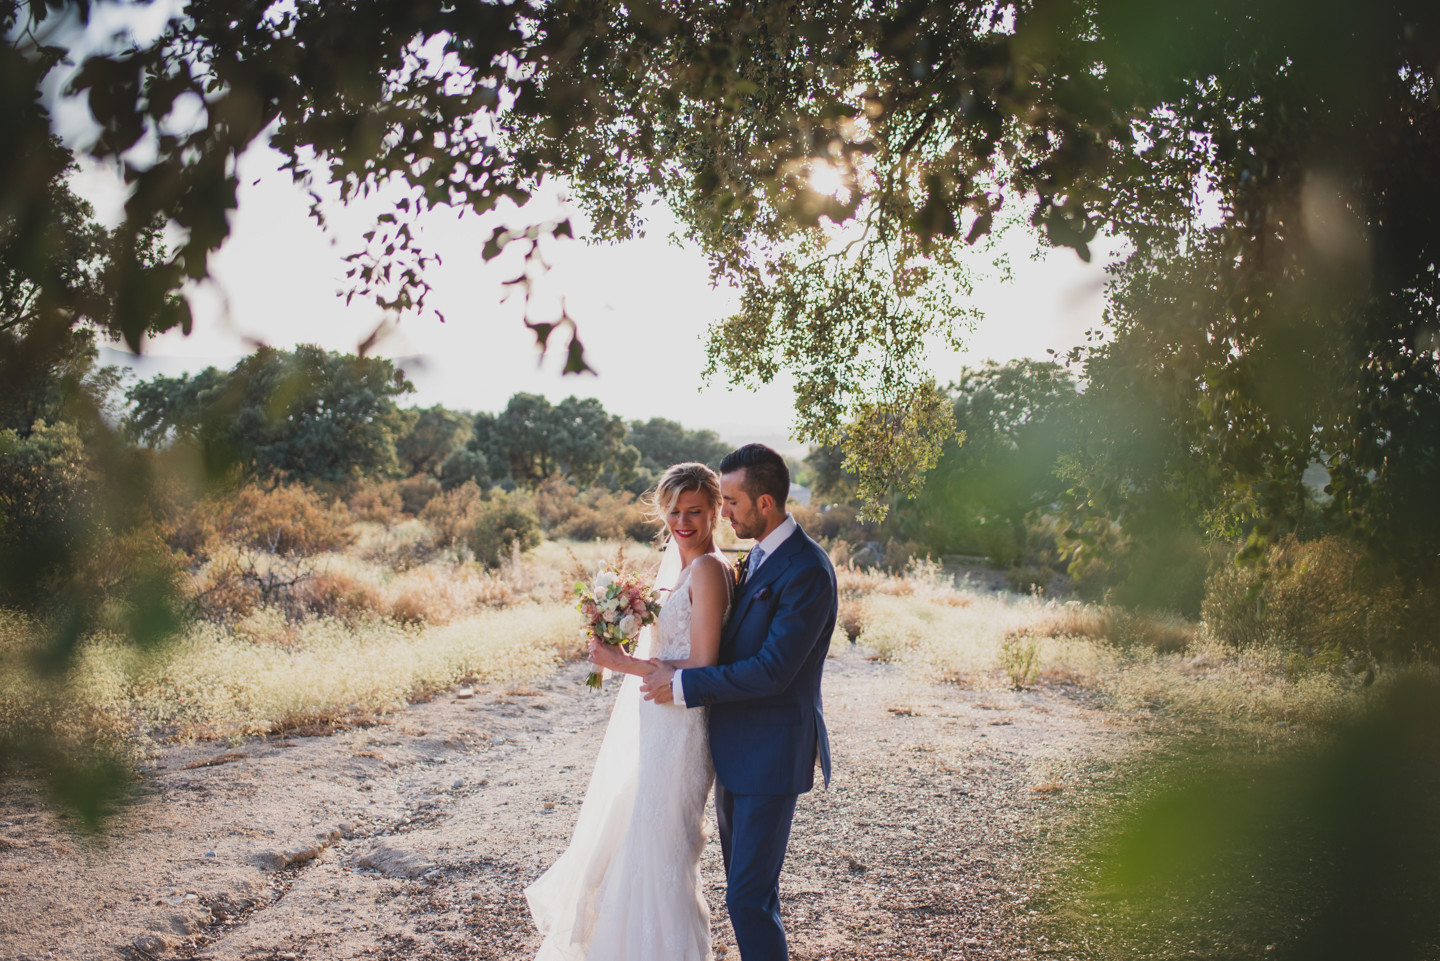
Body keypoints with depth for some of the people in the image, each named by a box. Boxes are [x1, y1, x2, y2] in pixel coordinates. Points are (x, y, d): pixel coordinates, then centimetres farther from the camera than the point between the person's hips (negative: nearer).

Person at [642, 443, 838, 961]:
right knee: (743, 884, 19)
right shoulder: (759, 555, 9)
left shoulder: (806, 570, -21)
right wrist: (683, 666, 5)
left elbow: (772, 671, -24)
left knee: (749, 897, -5)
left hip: (772, 753, -9)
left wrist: (683, 684, -19)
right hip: (737, 744, 9)